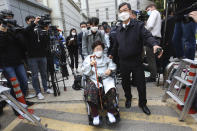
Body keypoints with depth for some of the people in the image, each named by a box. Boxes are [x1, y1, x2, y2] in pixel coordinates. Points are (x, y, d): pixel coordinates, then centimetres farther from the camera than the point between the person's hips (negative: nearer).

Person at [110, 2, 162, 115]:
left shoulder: (138, 25, -5)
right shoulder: (119, 30, 8)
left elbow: (147, 36, -20)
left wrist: (155, 44, -40)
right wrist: (112, 54, 30)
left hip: (136, 62, -3)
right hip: (123, 63, 4)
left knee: (141, 84, 8)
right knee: (125, 83, 18)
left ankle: (142, 103, 33)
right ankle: (128, 98, 45)